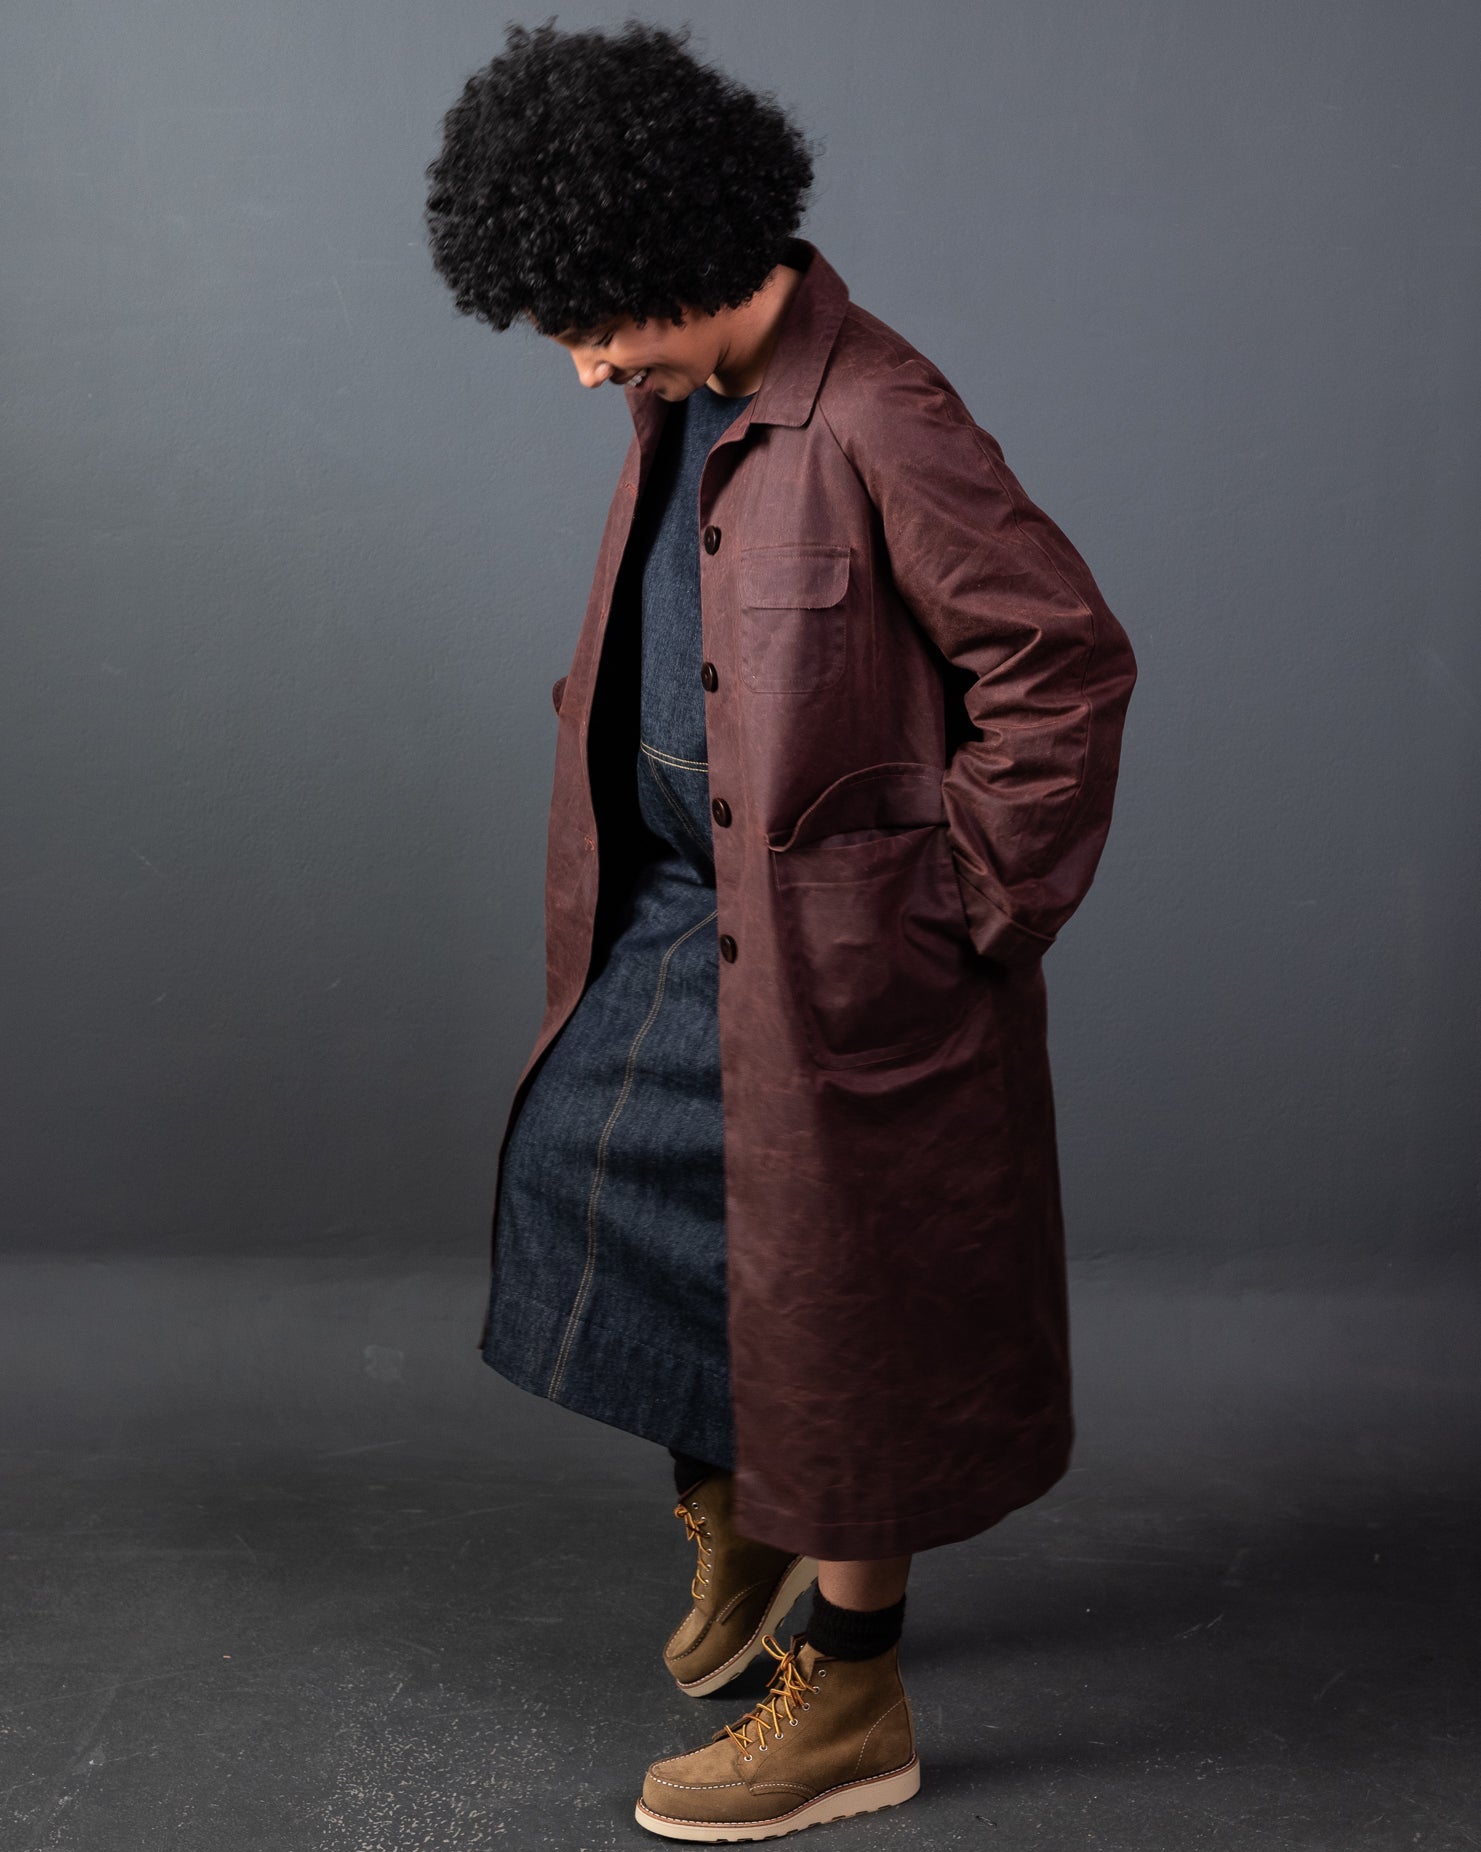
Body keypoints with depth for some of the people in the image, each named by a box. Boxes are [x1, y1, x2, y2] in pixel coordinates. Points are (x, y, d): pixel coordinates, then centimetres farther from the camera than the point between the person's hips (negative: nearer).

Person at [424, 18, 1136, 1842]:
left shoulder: (876, 424, -22)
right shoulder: (683, 399, 6)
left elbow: (1068, 662, -22)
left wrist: (970, 906, -15)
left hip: (837, 940, -9)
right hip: (689, 906, 9)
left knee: (831, 1297, 2)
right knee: (585, 1165, 15)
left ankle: (853, 1705, 23)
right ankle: (731, 1525, 38)